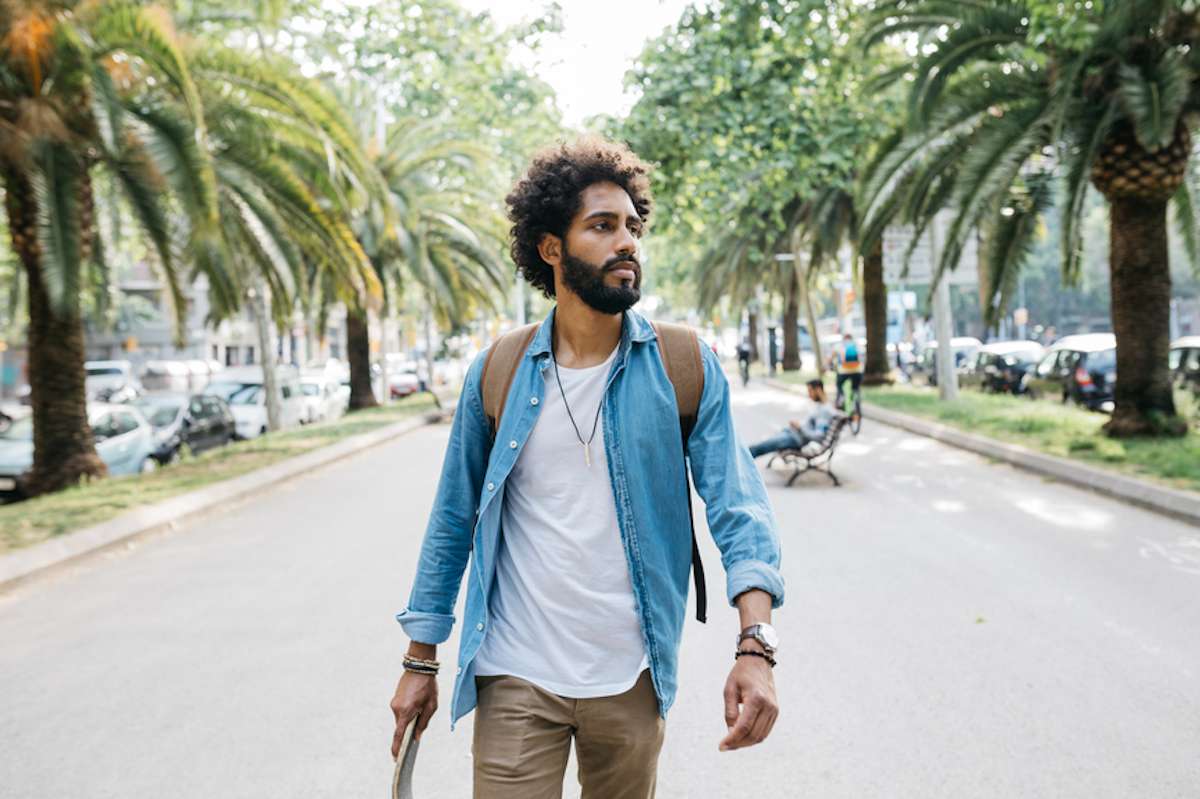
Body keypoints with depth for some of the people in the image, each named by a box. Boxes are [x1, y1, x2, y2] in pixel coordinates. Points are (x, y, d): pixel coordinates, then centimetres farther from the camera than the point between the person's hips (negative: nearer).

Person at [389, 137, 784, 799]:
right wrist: (420, 662, 7)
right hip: (515, 677, 0)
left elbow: (736, 508, -11)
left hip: (632, 680, 0)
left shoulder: (685, 368, -5)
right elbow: (453, 524, 6)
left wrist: (755, 645, -25)